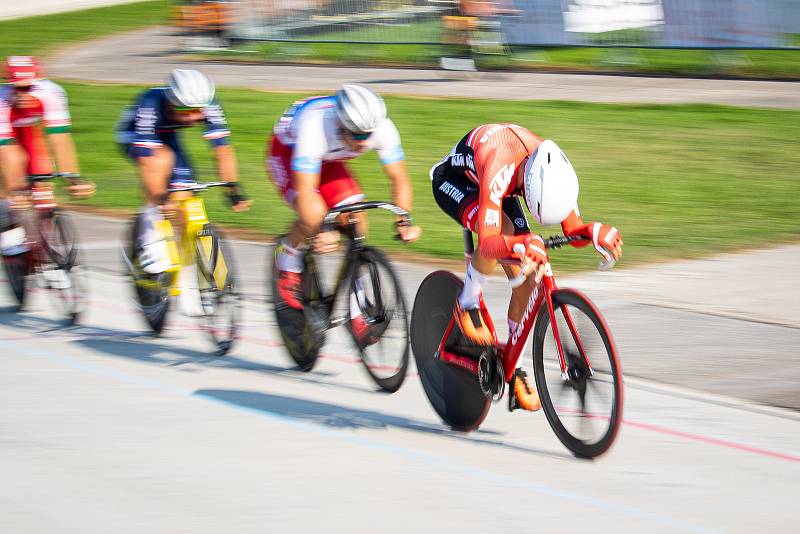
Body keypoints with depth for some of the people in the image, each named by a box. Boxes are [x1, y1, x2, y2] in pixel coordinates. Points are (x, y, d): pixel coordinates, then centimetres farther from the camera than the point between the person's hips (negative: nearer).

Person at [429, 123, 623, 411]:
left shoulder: (554, 171, -29)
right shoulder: (499, 171, -45)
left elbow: (573, 230, -22)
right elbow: (489, 243, -51)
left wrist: (594, 232, -44)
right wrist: (522, 245, -70)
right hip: (453, 181, -6)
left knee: (525, 282, -6)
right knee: (503, 229, -38)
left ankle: (514, 368, 10)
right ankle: (467, 303, -13)